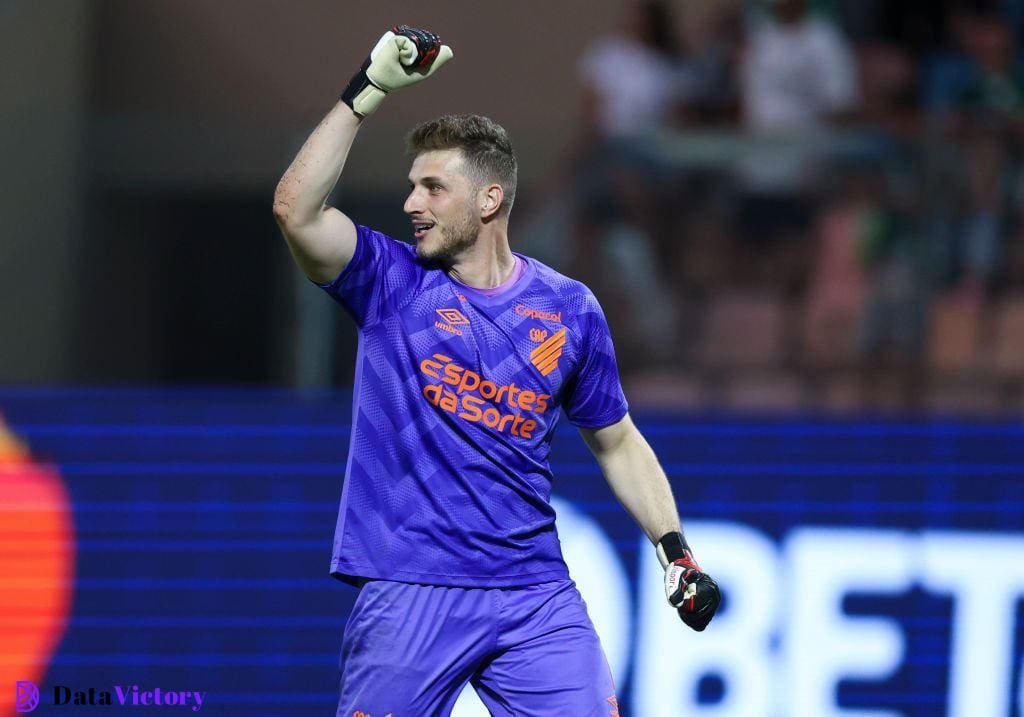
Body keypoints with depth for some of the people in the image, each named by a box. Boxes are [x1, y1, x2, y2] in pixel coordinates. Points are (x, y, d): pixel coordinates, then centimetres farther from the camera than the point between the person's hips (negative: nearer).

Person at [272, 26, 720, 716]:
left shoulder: (570, 309, 8)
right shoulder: (390, 282, 3)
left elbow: (616, 441, 18)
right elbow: (297, 210, -14)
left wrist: (676, 551, 8)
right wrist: (367, 91, -15)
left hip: (535, 592, 1)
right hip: (409, 598, -1)